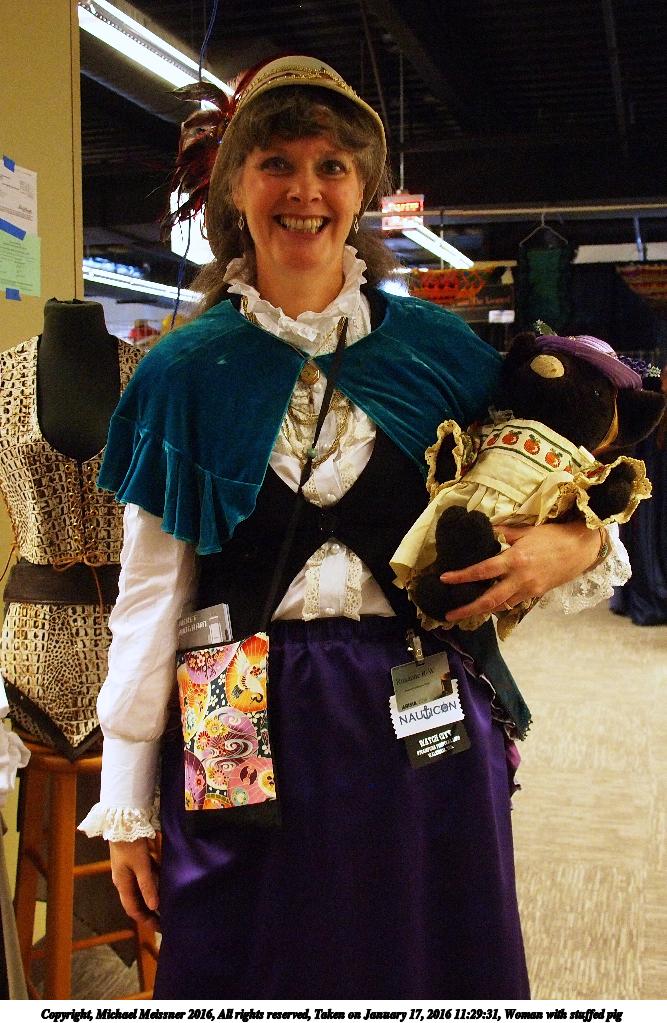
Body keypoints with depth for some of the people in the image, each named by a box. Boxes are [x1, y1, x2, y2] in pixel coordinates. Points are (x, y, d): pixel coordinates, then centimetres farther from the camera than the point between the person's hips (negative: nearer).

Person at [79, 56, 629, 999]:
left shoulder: (442, 349, 1)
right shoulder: (187, 371, 0)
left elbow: (530, 509, 9)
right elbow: (151, 590, 0)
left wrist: (574, 547, -15)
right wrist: (126, 800, 0)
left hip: (423, 728, 1)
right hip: (245, 733, 0)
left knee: (427, 968, 14)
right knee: (259, 973, 13)